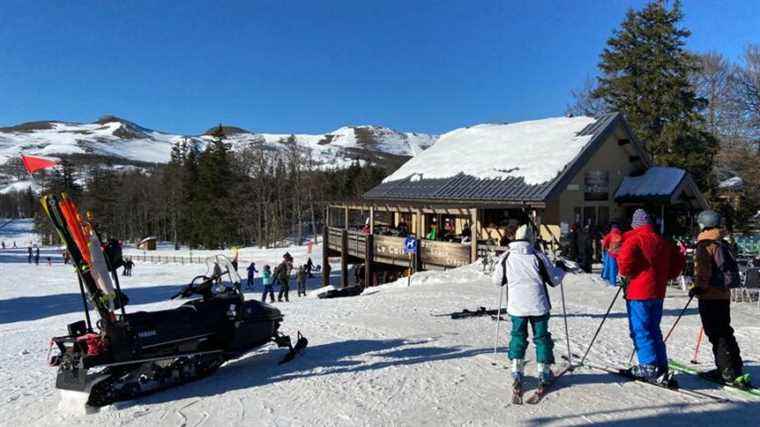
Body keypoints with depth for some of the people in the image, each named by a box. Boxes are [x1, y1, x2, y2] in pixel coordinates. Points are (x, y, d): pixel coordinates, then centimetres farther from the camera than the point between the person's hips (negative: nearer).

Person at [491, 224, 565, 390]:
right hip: (538, 305, -1)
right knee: (541, 337, 13)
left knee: (518, 336, 15)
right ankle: (543, 372, 20)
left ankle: (517, 371, 11)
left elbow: (498, 281, 5)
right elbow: (553, 280, 1)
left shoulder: (506, 257, -3)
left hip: (516, 306, 1)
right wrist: (561, 270, 22)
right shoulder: (538, 256, -7)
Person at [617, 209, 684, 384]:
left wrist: (625, 275, -6)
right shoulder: (663, 241, 13)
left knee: (640, 331, -3)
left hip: (638, 292, -8)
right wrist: (666, 276, 20)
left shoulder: (634, 239, -11)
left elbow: (625, 260, -24)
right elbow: (678, 261, 20)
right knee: (653, 330, 15)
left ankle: (650, 367, -4)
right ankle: (661, 368, 17)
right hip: (658, 292, 8)